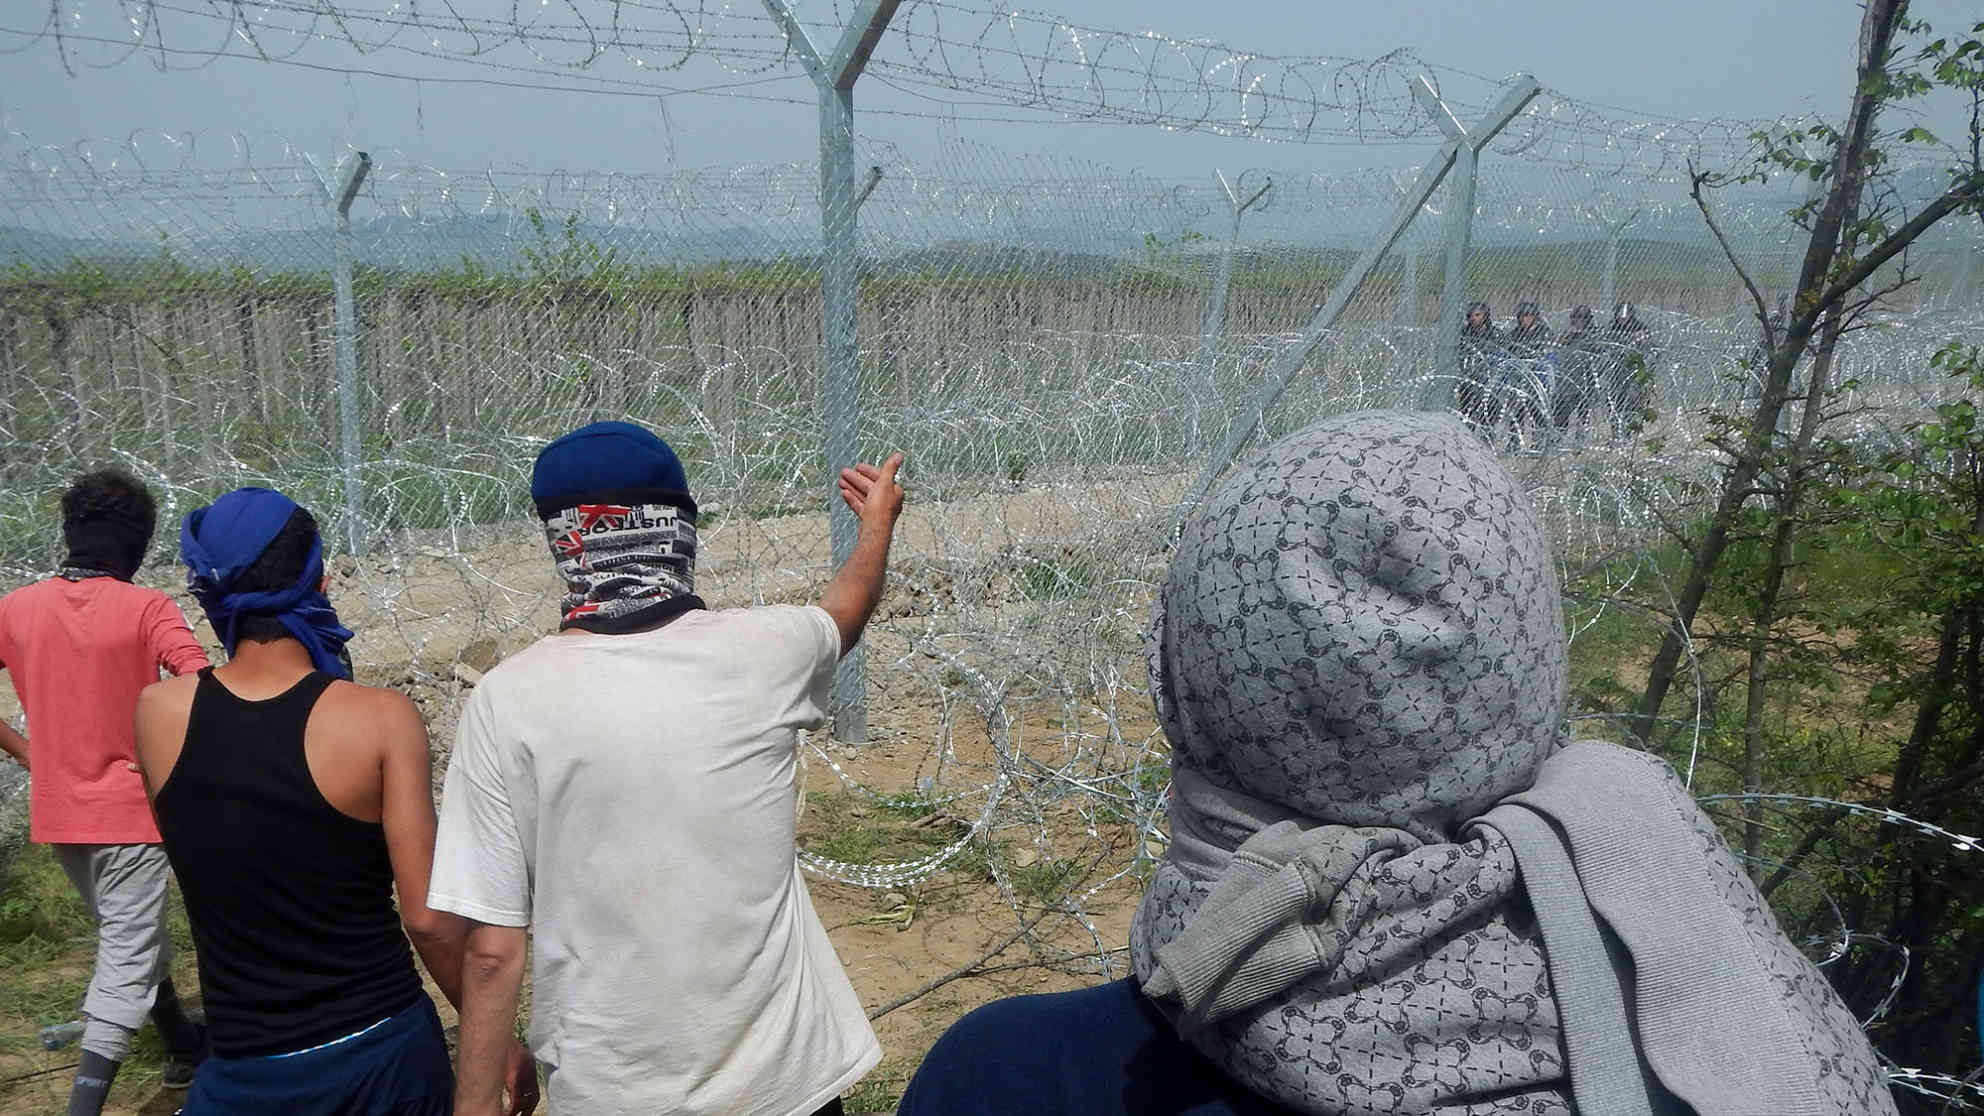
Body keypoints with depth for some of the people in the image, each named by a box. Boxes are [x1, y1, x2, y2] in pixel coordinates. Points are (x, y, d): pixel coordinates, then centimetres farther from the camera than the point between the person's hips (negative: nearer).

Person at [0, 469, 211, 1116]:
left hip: (57, 812, 6)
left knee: (133, 938, 23)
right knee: (127, 963, -1)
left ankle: (185, 1047, 40)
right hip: (128, 809, -6)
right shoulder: (146, 608, -14)